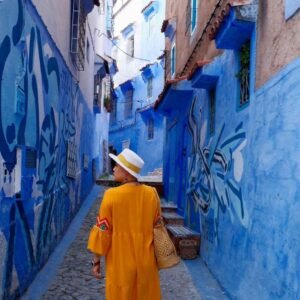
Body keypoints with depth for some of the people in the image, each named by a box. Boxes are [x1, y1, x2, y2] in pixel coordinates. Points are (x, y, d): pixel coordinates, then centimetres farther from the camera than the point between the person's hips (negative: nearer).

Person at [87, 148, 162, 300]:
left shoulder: (112, 195, -16)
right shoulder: (152, 194, -6)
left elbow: (103, 231, -10)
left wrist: (96, 260, 1)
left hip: (120, 264, -3)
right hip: (146, 263, 3)